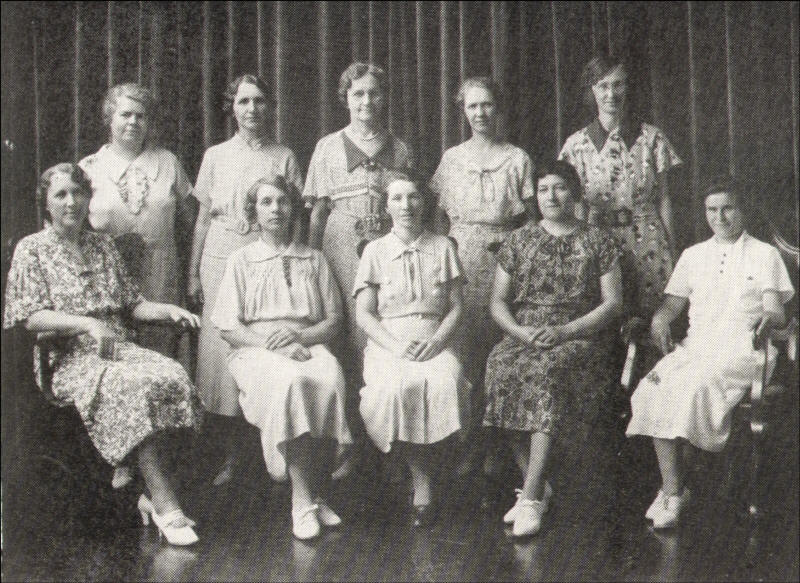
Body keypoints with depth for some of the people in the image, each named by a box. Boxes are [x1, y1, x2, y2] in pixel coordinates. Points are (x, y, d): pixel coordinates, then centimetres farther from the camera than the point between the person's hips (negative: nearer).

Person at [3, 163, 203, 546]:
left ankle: (150, 493, -22)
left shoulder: (103, 246, 21)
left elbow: (132, 303, 20)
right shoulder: (31, 249, 6)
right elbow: (32, 317, -6)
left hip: (116, 347, 5)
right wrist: (87, 324, -19)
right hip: (68, 358, -5)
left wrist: (168, 310, 0)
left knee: (172, 375, -28)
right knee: (135, 385, -34)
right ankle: (164, 504, -31)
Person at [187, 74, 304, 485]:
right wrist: (193, 273, 8)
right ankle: (228, 458, 8)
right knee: (221, 351, -2)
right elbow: (203, 218, 12)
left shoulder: (284, 158, 8)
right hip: (221, 260, 1)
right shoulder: (216, 156, 11)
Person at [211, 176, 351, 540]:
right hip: (256, 349, -2)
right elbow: (228, 328, 5)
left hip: (307, 344, 2)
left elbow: (334, 320, 13)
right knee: (291, 380, -37)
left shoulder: (313, 260, 20)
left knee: (330, 381, -34)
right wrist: (271, 343, -12)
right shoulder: (242, 260, 15)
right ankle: (302, 501, -33)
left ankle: (316, 494, -21)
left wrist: (299, 336, -7)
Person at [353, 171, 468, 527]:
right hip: (387, 344, 0)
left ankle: (423, 481, -20)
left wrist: (436, 340, -10)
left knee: (445, 381, -34)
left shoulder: (442, 247, 13)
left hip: (434, 343, 1)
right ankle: (421, 479, -18)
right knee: (396, 387, -34)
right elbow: (363, 314, 4)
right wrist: (396, 345, -12)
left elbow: (456, 307, 10)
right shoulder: (375, 251, 10)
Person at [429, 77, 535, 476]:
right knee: (462, 347, -6)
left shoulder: (517, 159, 7)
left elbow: (531, 219, 7)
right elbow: (441, 216, 14)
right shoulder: (451, 159, 13)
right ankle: (469, 442, 1)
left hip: (504, 257, -1)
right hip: (460, 259, 1)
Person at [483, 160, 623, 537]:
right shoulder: (519, 240, 17)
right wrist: (520, 331, -7)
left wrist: (565, 330, -12)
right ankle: (538, 487, -21)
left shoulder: (597, 242, 10)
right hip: (523, 335, 3)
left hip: (580, 338, -3)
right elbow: (498, 302, 14)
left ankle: (530, 497, -35)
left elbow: (613, 303, 2)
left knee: (547, 370, -36)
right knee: (501, 366, -31)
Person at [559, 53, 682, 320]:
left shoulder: (651, 138, 4)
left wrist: (671, 247, 2)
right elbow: (577, 207, 5)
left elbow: (664, 198, 6)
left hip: (647, 245, 0)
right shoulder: (577, 144, 4)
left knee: (651, 317, -3)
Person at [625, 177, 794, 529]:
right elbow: (672, 303, 20)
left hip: (741, 348, -3)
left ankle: (673, 491, -24)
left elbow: (775, 310, 6)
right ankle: (673, 490, -29)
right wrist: (660, 320, -4)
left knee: (694, 385, -35)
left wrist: (770, 319, -19)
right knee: (653, 390, -29)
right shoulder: (692, 255, 25)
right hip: (695, 346, 4)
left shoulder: (764, 254, 15)